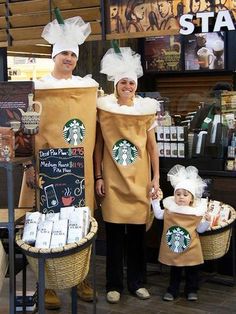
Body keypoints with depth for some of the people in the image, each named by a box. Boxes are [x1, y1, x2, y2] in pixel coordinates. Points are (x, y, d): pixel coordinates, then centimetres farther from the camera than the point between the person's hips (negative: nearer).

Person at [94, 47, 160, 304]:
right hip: (112, 181, -1)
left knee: (137, 234, 7)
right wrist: (98, 177, -2)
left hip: (139, 180, 1)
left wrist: (156, 177, 2)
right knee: (114, 235, 3)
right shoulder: (104, 108, 0)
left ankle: (137, 283, 21)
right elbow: (98, 145, 2)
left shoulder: (146, 109, 3)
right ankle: (114, 285, 16)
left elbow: (152, 147, 6)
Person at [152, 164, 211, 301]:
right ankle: (173, 290, 26)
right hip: (172, 250, 1)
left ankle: (191, 290, 27)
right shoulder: (170, 208, -2)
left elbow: (200, 229, -2)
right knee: (174, 271, 14)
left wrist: (207, 221, -18)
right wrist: (155, 201, 4)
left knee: (192, 272, 12)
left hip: (191, 249, -1)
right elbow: (159, 215, 11)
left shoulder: (197, 212, -7)